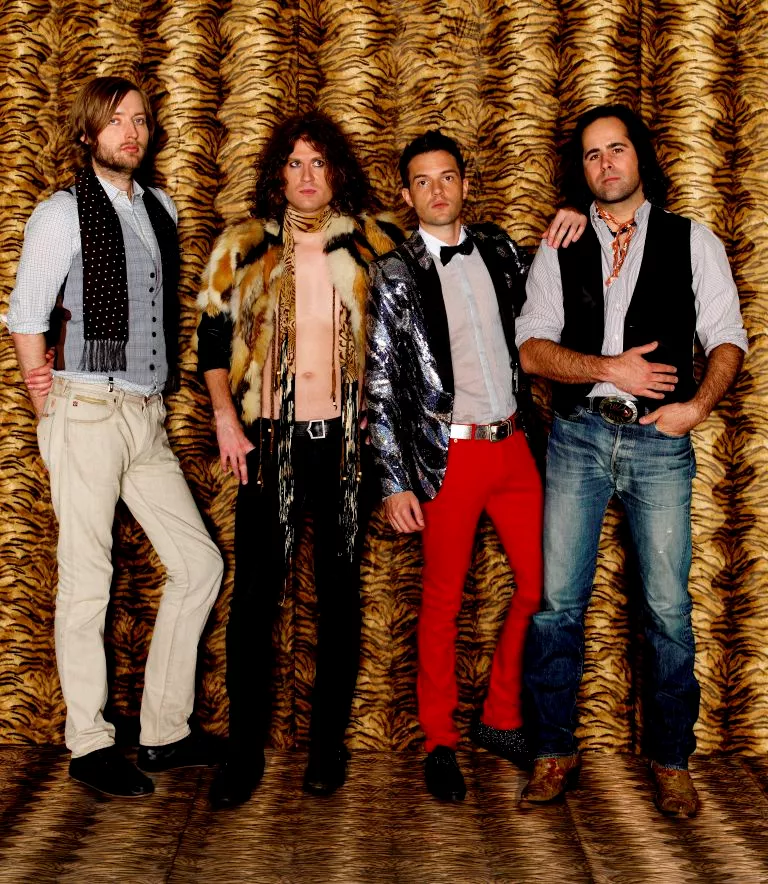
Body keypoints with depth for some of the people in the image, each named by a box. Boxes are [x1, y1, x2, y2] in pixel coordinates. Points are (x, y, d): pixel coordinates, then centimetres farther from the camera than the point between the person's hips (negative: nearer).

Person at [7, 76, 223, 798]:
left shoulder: (161, 209, 15)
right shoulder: (61, 214, -3)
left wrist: (155, 391, 14)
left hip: (146, 414, 6)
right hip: (87, 412, -6)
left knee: (199, 563, 5)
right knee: (87, 582, -1)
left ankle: (165, 731, 17)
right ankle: (89, 744, 14)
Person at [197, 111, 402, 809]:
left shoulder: (373, 246, 6)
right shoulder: (243, 247, 6)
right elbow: (212, 333, 9)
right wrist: (225, 417, -2)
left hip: (349, 438, 1)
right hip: (270, 438, 0)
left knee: (340, 594, 7)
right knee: (254, 595, -3)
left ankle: (329, 744, 20)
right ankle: (245, 751, 9)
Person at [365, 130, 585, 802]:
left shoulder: (497, 247, 10)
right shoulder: (396, 274, -2)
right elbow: (381, 384, -3)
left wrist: (565, 237, 9)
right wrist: (395, 482, -8)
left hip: (513, 444, 5)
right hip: (449, 454, -4)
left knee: (541, 585, 6)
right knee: (444, 602, 4)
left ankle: (501, 719, 25)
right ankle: (441, 742, 21)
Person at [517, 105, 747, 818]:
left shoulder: (693, 242, 9)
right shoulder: (559, 251, 11)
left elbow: (726, 339, 5)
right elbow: (532, 348, 4)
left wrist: (697, 405, -13)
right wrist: (609, 368, -11)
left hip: (660, 439, -1)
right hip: (578, 436, 1)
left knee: (668, 608, 1)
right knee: (557, 602, 1)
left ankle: (670, 761, 18)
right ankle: (555, 752, 17)